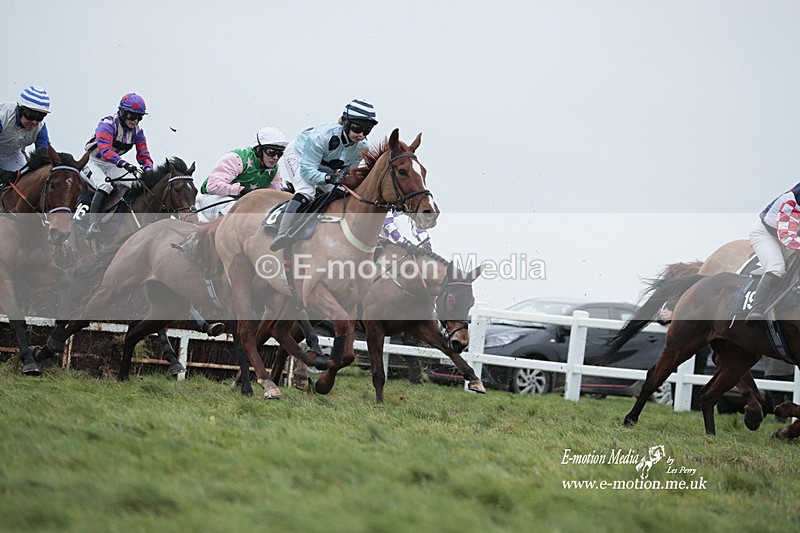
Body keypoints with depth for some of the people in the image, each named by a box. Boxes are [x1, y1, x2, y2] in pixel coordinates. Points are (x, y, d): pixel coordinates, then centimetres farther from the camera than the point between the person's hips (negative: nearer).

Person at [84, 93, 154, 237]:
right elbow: (104, 149, -38)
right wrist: (124, 164, -52)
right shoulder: (108, 124, -23)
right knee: (105, 186, -33)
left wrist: (148, 170, -22)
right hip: (94, 161, -7)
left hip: (112, 165, 7)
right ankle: (93, 224, -40)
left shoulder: (137, 131, -1)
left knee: (139, 185, -11)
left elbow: (143, 155, 3)